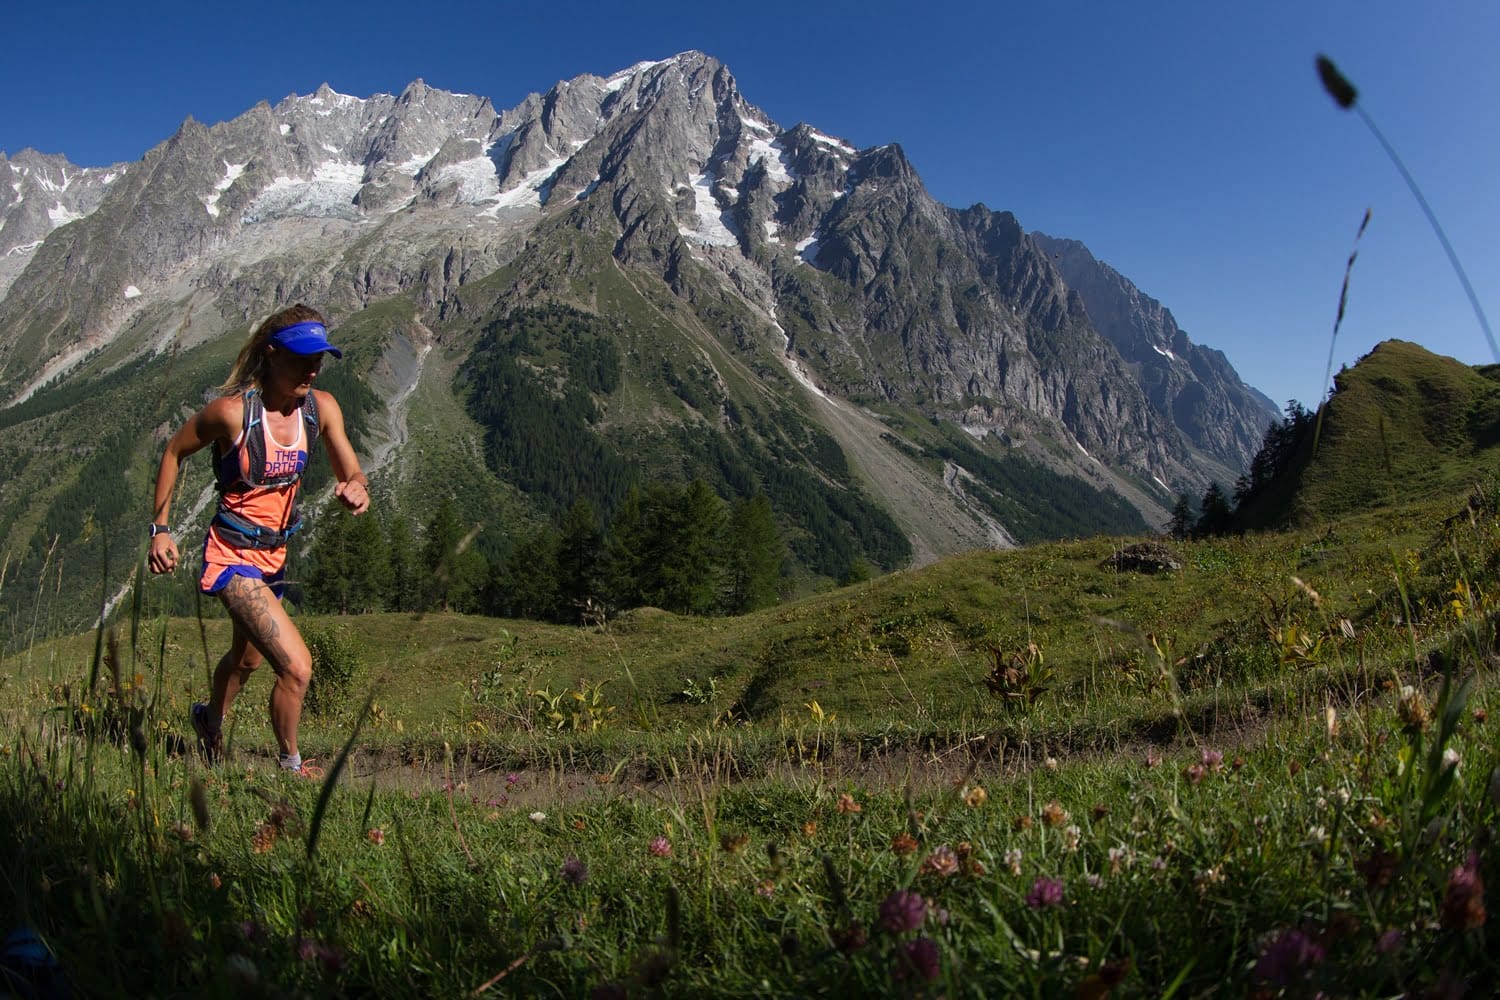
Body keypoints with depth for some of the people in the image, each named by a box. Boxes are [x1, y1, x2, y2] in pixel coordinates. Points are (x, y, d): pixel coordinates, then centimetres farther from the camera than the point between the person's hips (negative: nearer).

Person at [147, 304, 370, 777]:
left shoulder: (322, 408, -7)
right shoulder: (233, 410, -21)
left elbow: (353, 475, -2)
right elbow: (174, 452, -4)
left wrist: (356, 490, -27)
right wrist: (160, 529, -2)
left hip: (274, 553, 7)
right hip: (233, 556, -7)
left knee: (248, 656, 30)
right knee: (296, 668, -17)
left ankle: (210, 718, 60)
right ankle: (291, 765, 8)